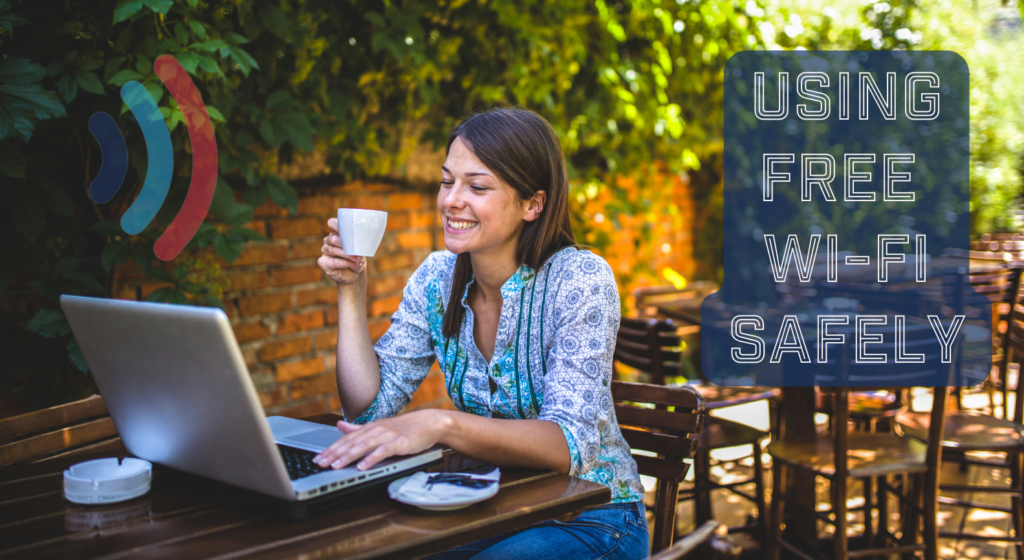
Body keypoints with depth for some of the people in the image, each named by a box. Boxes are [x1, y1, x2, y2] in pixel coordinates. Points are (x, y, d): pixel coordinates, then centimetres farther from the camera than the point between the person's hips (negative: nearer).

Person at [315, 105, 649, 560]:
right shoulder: (437, 279, -1)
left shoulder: (579, 280, -18)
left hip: (589, 519, -4)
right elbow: (367, 407, -3)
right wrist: (351, 290, -11)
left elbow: (570, 444, -30)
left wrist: (442, 424, -44)